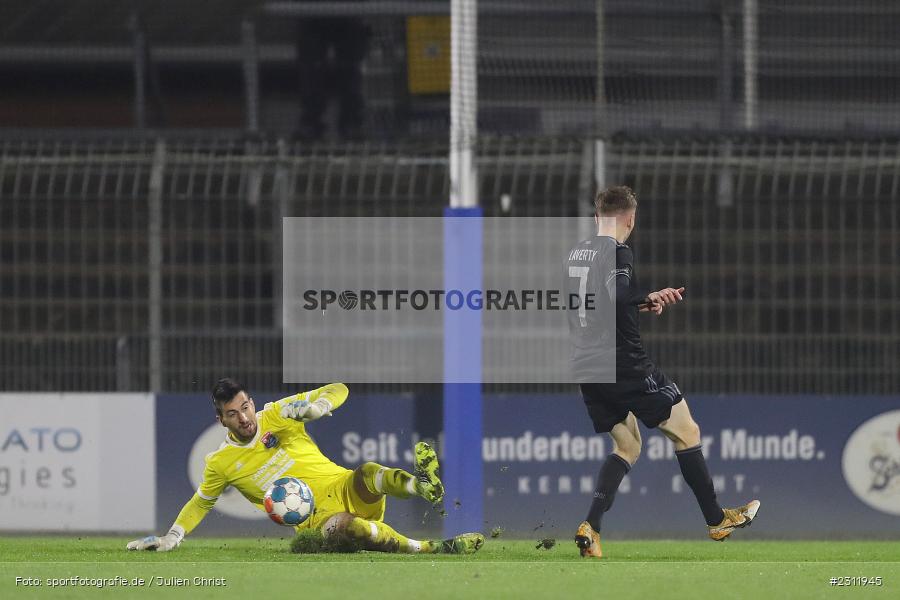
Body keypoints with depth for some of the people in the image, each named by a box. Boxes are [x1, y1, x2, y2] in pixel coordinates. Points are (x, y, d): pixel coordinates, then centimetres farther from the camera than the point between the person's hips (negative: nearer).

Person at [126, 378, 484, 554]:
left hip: (346, 490, 1)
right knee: (344, 526, -38)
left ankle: (420, 484, -66)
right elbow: (200, 503, 25)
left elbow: (338, 391, 4)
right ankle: (435, 549, -48)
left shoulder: (276, 415, 4)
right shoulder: (220, 464, 7)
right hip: (315, 518, -1)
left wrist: (314, 406, -17)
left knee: (367, 473, -35)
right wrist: (172, 537, 14)